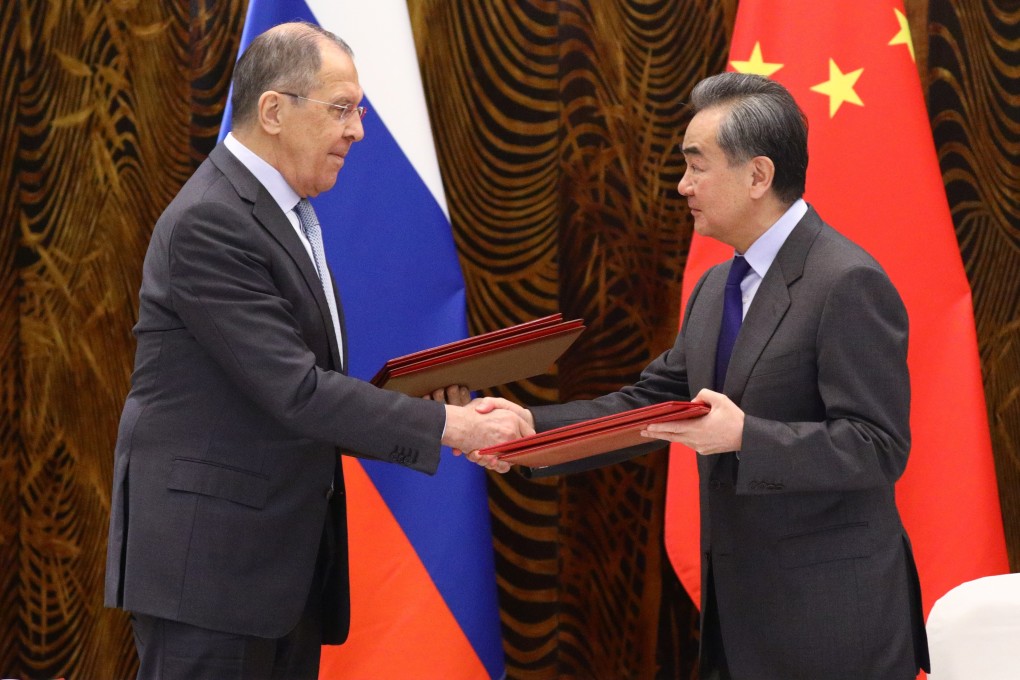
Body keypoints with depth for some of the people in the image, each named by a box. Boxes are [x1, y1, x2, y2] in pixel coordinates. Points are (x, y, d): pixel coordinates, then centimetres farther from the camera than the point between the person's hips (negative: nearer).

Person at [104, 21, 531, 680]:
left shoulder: (283, 211, 15)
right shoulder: (209, 222, -17)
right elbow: (294, 390, -22)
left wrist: (412, 406, 3)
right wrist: (447, 425, -19)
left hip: (287, 553, 9)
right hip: (208, 556, -9)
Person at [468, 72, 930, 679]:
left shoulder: (849, 284, -16)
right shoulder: (717, 288, 13)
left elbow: (879, 448, -20)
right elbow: (651, 401, 12)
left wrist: (744, 436, -30)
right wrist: (533, 424, -2)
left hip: (828, 618, -8)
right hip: (740, 606, 8)